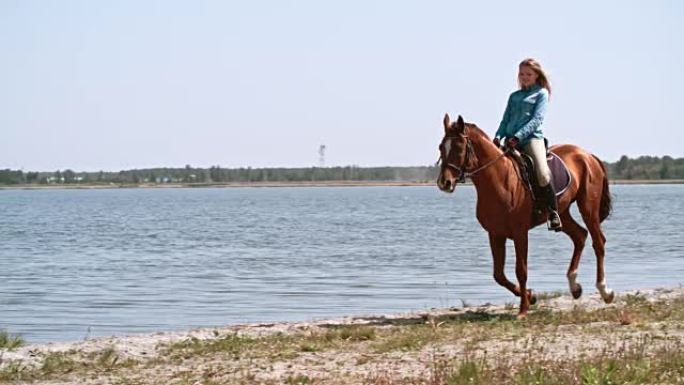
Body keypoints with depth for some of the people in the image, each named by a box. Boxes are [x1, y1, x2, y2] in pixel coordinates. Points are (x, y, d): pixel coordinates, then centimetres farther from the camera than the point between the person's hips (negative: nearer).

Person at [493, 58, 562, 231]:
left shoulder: (541, 93, 7)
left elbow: (536, 119, -5)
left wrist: (518, 136, -17)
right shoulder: (514, 96, 23)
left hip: (532, 137, -6)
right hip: (511, 140, 6)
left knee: (543, 174, -26)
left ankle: (553, 213, -16)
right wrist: (498, 136, -3)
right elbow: (505, 119, 18)